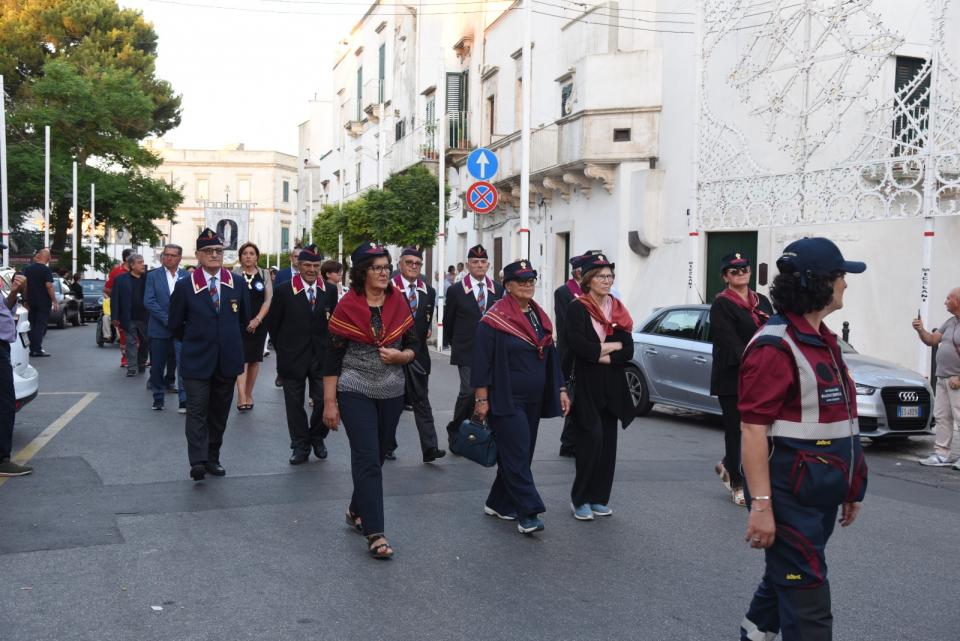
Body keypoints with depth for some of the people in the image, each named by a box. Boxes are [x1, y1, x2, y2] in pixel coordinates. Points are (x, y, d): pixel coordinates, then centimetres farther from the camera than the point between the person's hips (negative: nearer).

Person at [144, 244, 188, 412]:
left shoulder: (187, 277, 4)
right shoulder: (153, 276, 2)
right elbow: (149, 301, -6)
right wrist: (167, 320, -15)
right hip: (159, 328, 1)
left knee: (183, 364, -8)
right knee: (157, 366, 9)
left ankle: (184, 402, -7)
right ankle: (158, 398, 24)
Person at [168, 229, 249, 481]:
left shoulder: (237, 284, 3)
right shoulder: (184, 286, -4)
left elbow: (244, 319, 17)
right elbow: (176, 325, 6)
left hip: (228, 361, 3)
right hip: (197, 361, -3)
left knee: (219, 413, 10)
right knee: (197, 411, -8)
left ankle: (213, 458, 20)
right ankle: (197, 462, -11)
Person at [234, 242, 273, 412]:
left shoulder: (264, 276, 7)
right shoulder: (234, 275, 2)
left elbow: (268, 300, 1)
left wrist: (257, 319, -10)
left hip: (258, 323, 3)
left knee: (254, 359, 9)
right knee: (241, 358, -12)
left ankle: (249, 394, 21)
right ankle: (242, 398, -20)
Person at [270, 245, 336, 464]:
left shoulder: (330, 291, 2)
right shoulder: (284, 290, -5)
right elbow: (273, 323, 3)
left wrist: (327, 347, 4)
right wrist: (283, 349, 5)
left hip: (322, 356, 1)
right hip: (293, 356, -1)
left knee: (324, 400, -2)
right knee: (294, 403, 6)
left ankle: (317, 438, 22)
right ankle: (300, 445, 19)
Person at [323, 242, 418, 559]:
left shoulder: (399, 304, 3)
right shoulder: (347, 306, -6)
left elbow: (413, 346, 9)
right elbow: (332, 357, -6)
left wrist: (399, 356, -14)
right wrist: (329, 402, -8)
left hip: (392, 393, 4)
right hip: (356, 392, -4)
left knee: (377, 457, 13)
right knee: (368, 459, -9)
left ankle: (357, 510, 35)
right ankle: (375, 533, -7)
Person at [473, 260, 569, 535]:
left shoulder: (540, 317, 12)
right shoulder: (494, 319, -9)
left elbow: (551, 356, 17)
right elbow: (482, 361, -11)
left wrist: (561, 389, 12)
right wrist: (482, 399, -14)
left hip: (534, 400, 7)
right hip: (507, 399, -7)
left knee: (519, 454, 11)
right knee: (517, 454, -10)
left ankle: (499, 504, 23)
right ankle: (528, 513, -9)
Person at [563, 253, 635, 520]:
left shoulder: (618, 310, 11)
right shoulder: (577, 308, -4)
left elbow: (628, 351, 2)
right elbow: (577, 344, -19)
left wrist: (601, 356, -13)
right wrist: (611, 346, -8)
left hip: (612, 387, 5)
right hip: (586, 385, -5)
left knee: (608, 442, 6)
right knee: (592, 438, -10)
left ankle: (598, 498, 15)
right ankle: (580, 498, 2)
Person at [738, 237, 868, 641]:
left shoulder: (823, 340, 11)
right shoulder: (776, 346, -19)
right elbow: (753, 429, -22)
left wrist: (849, 487, 19)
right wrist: (761, 504, -25)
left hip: (820, 492, 9)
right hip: (789, 495, -9)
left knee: (786, 575, 21)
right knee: (806, 599, -2)